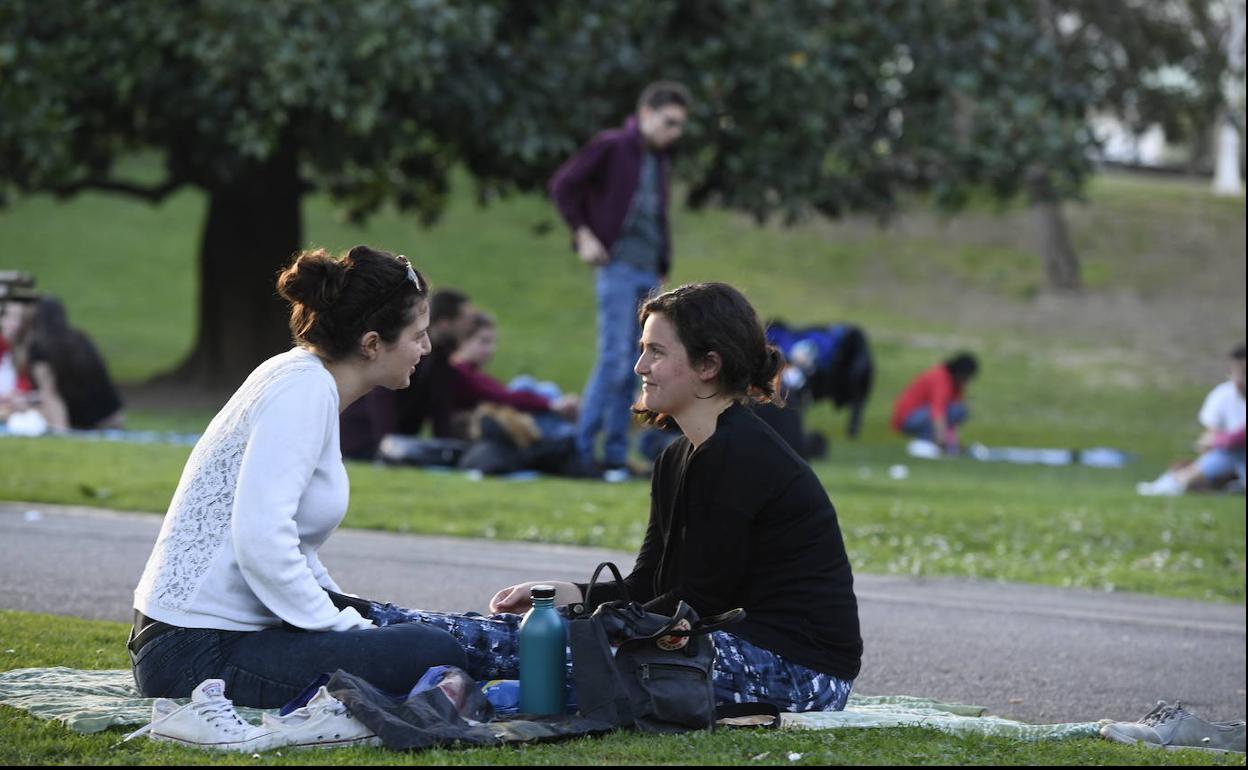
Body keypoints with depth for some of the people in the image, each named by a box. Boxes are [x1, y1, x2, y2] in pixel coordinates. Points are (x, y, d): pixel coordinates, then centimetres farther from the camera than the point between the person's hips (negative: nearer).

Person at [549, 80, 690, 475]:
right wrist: (583, 235, -11)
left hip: (649, 272, 7)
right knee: (614, 359, -13)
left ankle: (616, 454, 10)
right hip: (618, 265, -7)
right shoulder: (611, 147, -5)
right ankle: (581, 448, -8)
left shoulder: (661, 159, 16)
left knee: (632, 368, 7)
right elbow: (563, 184, -7)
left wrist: (663, 268, 16)